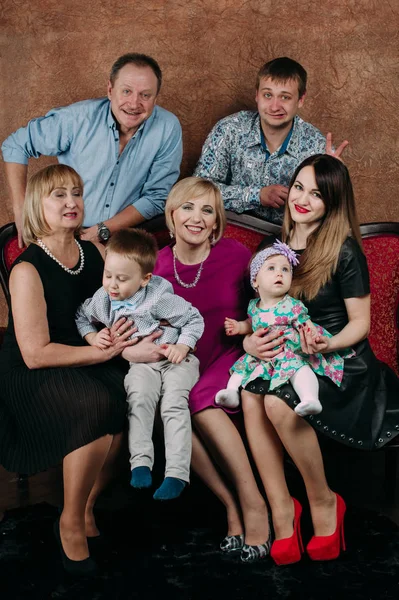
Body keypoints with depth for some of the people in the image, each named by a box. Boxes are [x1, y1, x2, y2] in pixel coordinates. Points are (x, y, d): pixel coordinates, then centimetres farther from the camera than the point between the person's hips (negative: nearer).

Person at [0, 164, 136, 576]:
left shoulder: (92, 254, 7)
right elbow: (35, 353, -18)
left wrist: (114, 336, -2)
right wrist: (103, 351, -20)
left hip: (89, 365, 6)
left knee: (134, 395, -23)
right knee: (96, 405, -33)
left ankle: (88, 508, -4)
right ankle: (71, 524, -13)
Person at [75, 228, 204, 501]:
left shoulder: (159, 298, -19)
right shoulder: (102, 300, -5)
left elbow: (194, 319, -8)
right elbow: (82, 317, 16)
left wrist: (182, 347, -18)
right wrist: (92, 337, -2)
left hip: (174, 358, -4)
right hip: (140, 363, 4)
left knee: (174, 404, -23)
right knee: (139, 398, -25)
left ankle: (177, 473, -24)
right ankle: (141, 463, -21)